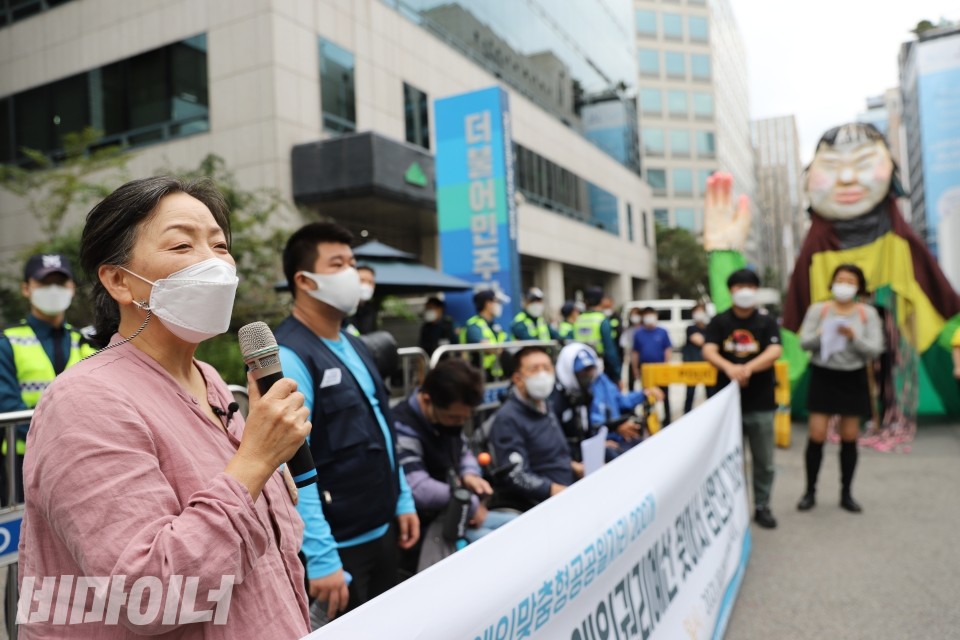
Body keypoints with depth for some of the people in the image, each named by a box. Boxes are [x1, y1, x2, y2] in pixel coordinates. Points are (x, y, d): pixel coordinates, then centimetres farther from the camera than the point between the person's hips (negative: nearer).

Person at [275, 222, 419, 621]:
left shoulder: (353, 346, 10)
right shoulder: (288, 356, -19)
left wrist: (403, 501, 13)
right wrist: (321, 558, -24)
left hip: (383, 531, 8)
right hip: (339, 546, -8)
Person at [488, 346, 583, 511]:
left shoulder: (544, 406, 15)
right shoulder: (508, 419, -14)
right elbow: (516, 477, -23)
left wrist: (571, 466, 11)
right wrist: (555, 491, -29)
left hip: (565, 493, 9)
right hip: (532, 507, -9)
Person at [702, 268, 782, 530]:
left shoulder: (767, 323, 4)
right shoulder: (719, 322, 3)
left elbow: (775, 352, -12)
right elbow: (708, 351, -12)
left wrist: (748, 368, -30)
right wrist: (729, 368, -32)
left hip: (761, 402, 0)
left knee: (764, 461, 8)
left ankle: (762, 507, 24)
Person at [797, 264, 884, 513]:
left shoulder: (868, 313, 0)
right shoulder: (818, 309, -2)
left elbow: (875, 349, -7)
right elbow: (804, 341, -7)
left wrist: (854, 337, -23)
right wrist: (821, 336, -26)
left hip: (853, 378, 1)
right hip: (823, 376, -1)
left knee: (850, 438, 7)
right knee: (817, 436, -4)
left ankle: (846, 494, 20)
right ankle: (810, 492, 9)